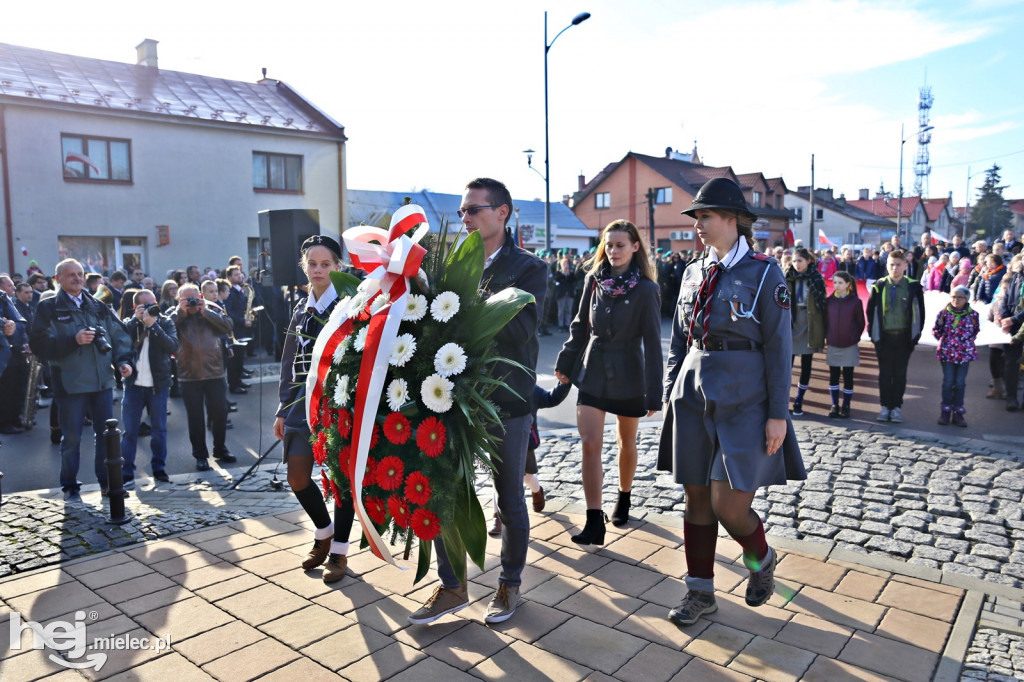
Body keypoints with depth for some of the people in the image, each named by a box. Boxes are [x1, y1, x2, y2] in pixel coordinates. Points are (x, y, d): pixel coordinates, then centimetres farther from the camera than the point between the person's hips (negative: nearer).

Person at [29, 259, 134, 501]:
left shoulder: (98, 307, 12)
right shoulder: (49, 308, 0)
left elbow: (119, 334, 11)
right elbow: (39, 344, -9)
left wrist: (123, 360, -4)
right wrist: (73, 340, -20)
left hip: (102, 381, 4)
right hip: (70, 383, -4)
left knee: (106, 434, 9)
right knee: (72, 437, 4)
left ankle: (107, 481, 22)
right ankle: (70, 487, 18)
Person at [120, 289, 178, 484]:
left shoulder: (165, 322, 4)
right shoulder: (129, 324, 7)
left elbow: (173, 346, -12)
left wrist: (153, 325, -17)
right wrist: (135, 320, -12)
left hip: (158, 384, 0)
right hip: (134, 384, 0)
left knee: (159, 429, 7)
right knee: (129, 430, 2)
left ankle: (159, 468, 16)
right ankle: (126, 471, 8)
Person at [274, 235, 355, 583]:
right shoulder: (301, 309, 12)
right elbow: (290, 362, 14)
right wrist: (283, 410, 12)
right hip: (306, 399, 5)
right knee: (297, 477, 4)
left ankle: (339, 551, 19)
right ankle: (323, 533, 30)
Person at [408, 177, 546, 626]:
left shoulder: (528, 269, -4)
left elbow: (520, 328, -20)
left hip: (506, 399, -4)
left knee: (510, 499, 11)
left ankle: (510, 584, 31)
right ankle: (451, 586, 26)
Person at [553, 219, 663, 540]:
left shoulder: (646, 289, -10)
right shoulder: (594, 280, 1)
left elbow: (652, 343, -11)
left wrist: (654, 393, -13)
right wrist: (565, 362, 9)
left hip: (627, 375, -2)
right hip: (592, 372, 3)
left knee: (626, 442, 14)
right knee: (590, 444, -7)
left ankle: (624, 498, 39)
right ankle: (594, 523, -4)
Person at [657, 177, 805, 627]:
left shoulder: (764, 274, -5)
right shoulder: (693, 274, 9)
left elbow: (779, 347, -6)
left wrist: (778, 414, -9)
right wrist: (670, 394, 11)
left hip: (743, 401, -5)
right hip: (694, 398, 5)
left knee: (728, 504, -6)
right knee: (696, 499, 9)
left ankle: (761, 559, 28)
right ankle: (700, 591, 25)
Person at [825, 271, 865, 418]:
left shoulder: (855, 302, -6)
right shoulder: (829, 301, 0)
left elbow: (861, 323, 1)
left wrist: (855, 338, 0)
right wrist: (827, 336, 3)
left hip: (850, 346, -2)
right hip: (833, 346, 2)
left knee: (848, 377, 5)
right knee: (833, 376, 7)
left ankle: (846, 406, 15)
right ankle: (834, 405, 15)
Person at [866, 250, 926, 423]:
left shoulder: (913, 287, -3)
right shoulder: (878, 286, -1)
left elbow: (920, 312, 4)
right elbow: (870, 310, 6)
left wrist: (916, 334, 0)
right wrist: (872, 332, 1)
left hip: (904, 337, -1)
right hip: (883, 336, 1)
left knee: (900, 373, 6)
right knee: (884, 373, 6)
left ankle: (897, 407, 14)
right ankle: (885, 407, 14)